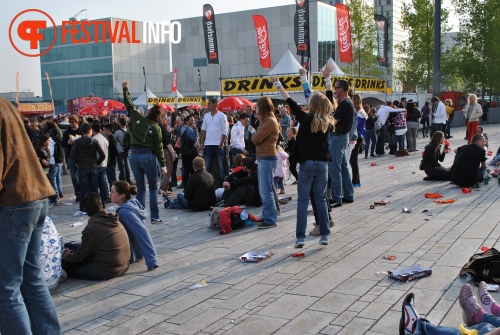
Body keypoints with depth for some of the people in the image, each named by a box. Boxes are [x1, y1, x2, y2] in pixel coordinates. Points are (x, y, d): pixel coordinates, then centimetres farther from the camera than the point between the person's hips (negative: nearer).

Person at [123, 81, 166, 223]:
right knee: (153, 187, 6)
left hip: (134, 155, 4)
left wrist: (125, 89, 29)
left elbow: (129, 105, 16)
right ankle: (155, 216, 1)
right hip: (148, 156, -4)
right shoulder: (156, 128, -6)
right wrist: (163, 165, 0)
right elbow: (158, 148, -5)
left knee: (140, 187, 12)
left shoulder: (138, 119, 2)